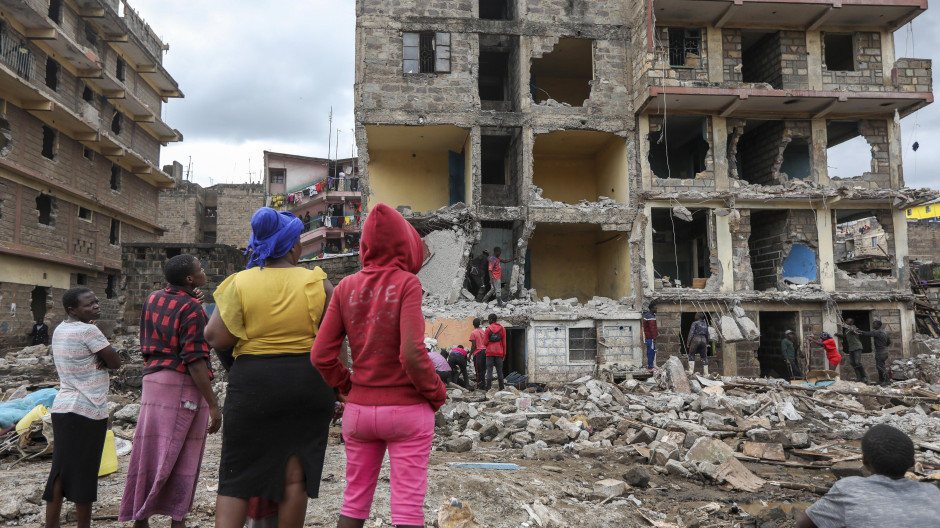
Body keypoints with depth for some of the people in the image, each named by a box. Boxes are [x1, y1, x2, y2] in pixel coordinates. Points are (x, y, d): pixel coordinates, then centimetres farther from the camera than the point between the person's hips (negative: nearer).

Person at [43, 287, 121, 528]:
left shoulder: (60, 330, 11)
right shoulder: (88, 331, -15)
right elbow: (115, 362, -10)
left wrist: (99, 359, -6)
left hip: (62, 408, 8)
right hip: (87, 410, -8)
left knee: (61, 472, 11)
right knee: (84, 473, 2)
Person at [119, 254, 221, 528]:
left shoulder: (152, 300, 8)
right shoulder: (191, 309, -15)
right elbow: (195, 361, -20)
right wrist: (213, 405, -18)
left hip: (153, 380, 7)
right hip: (184, 385, -7)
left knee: (149, 451, 12)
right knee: (182, 457, 2)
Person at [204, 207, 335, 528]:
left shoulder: (240, 284, -5)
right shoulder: (317, 283, -3)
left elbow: (216, 339, -8)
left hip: (254, 384, 0)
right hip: (309, 385, 1)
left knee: (236, 477, 11)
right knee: (295, 476, 10)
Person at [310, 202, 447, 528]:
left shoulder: (346, 287, -1)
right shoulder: (407, 284, -13)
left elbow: (321, 356, -3)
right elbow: (412, 353, -22)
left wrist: (349, 387, 14)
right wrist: (436, 394, -5)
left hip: (359, 411, 4)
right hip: (407, 412, -4)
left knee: (355, 501, 17)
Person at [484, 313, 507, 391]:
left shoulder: (488, 329, -2)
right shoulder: (502, 329, 6)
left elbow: (486, 342, -5)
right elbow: (504, 343, 6)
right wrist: (504, 354, 11)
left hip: (490, 352, -2)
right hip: (499, 352, 2)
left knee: (489, 370, -2)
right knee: (499, 370, 7)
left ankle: (488, 388, -7)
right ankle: (501, 387, 7)